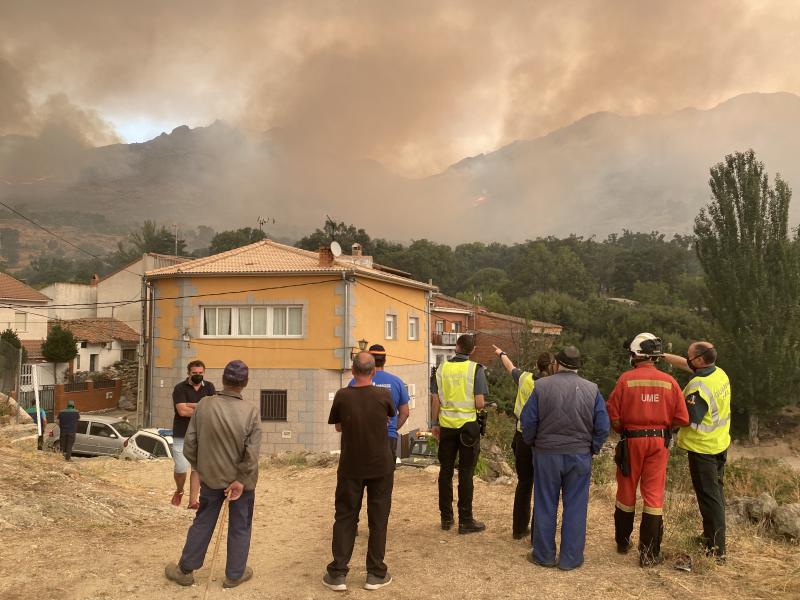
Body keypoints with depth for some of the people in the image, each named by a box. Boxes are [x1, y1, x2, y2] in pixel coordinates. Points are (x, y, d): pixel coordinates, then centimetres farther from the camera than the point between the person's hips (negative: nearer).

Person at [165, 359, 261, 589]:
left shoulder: (204, 405, -12)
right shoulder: (251, 410, -19)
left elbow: (189, 445, -5)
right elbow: (251, 453, -21)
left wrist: (199, 467, 10)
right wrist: (241, 480, -11)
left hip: (211, 476, 2)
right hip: (241, 479, -2)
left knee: (202, 523, 19)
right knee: (240, 527, 15)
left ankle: (185, 570, 31)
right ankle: (235, 574, 27)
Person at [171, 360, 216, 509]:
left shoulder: (209, 387, 6)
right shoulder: (180, 388, -5)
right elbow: (182, 411, -17)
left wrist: (193, 405, -13)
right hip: (182, 435, -3)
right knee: (181, 468, -5)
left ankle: (193, 501, 10)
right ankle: (179, 491, 25)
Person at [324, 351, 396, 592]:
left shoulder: (342, 396, -11)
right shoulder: (383, 394, -12)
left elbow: (338, 426, 4)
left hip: (350, 467, 0)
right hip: (381, 466, 0)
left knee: (345, 517, 11)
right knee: (378, 519, 10)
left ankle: (338, 574, 14)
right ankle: (375, 574, 17)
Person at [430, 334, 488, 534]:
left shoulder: (442, 368, -1)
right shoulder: (475, 369, -9)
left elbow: (435, 399, 0)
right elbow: (480, 403, -14)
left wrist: (434, 424, 10)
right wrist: (476, 405, 9)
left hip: (447, 426, 3)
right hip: (468, 425, -3)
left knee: (445, 471, 12)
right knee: (466, 474, 5)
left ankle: (446, 518, 21)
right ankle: (465, 520, 12)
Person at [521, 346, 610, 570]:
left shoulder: (541, 386, -8)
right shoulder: (592, 389, -4)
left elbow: (528, 421, -6)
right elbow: (602, 427, -2)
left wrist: (532, 443, 11)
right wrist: (591, 449, 11)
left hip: (547, 454, -1)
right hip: (580, 456, 1)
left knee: (545, 507, 11)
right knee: (575, 507, 10)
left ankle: (544, 555, 21)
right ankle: (571, 558, 17)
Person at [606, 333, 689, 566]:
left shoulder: (626, 379, -12)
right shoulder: (669, 381, -5)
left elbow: (613, 416, -12)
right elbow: (682, 419, -4)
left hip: (631, 441, -1)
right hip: (659, 442, 1)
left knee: (626, 492, 15)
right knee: (654, 496, 7)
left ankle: (623, 542, 31)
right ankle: (649, 553, 9)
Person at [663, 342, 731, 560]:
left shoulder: (699, 387, -27)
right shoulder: (720, 374, 0)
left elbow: (690, 420, -28)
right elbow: (685, 365, 12)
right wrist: (662, 355, 9)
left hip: (703, 448, -9)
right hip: (721, 443, 9)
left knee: (709, 497, 0)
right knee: (716, 491, 21)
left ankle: (716, 549, 7)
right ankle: (712, 536, 36)